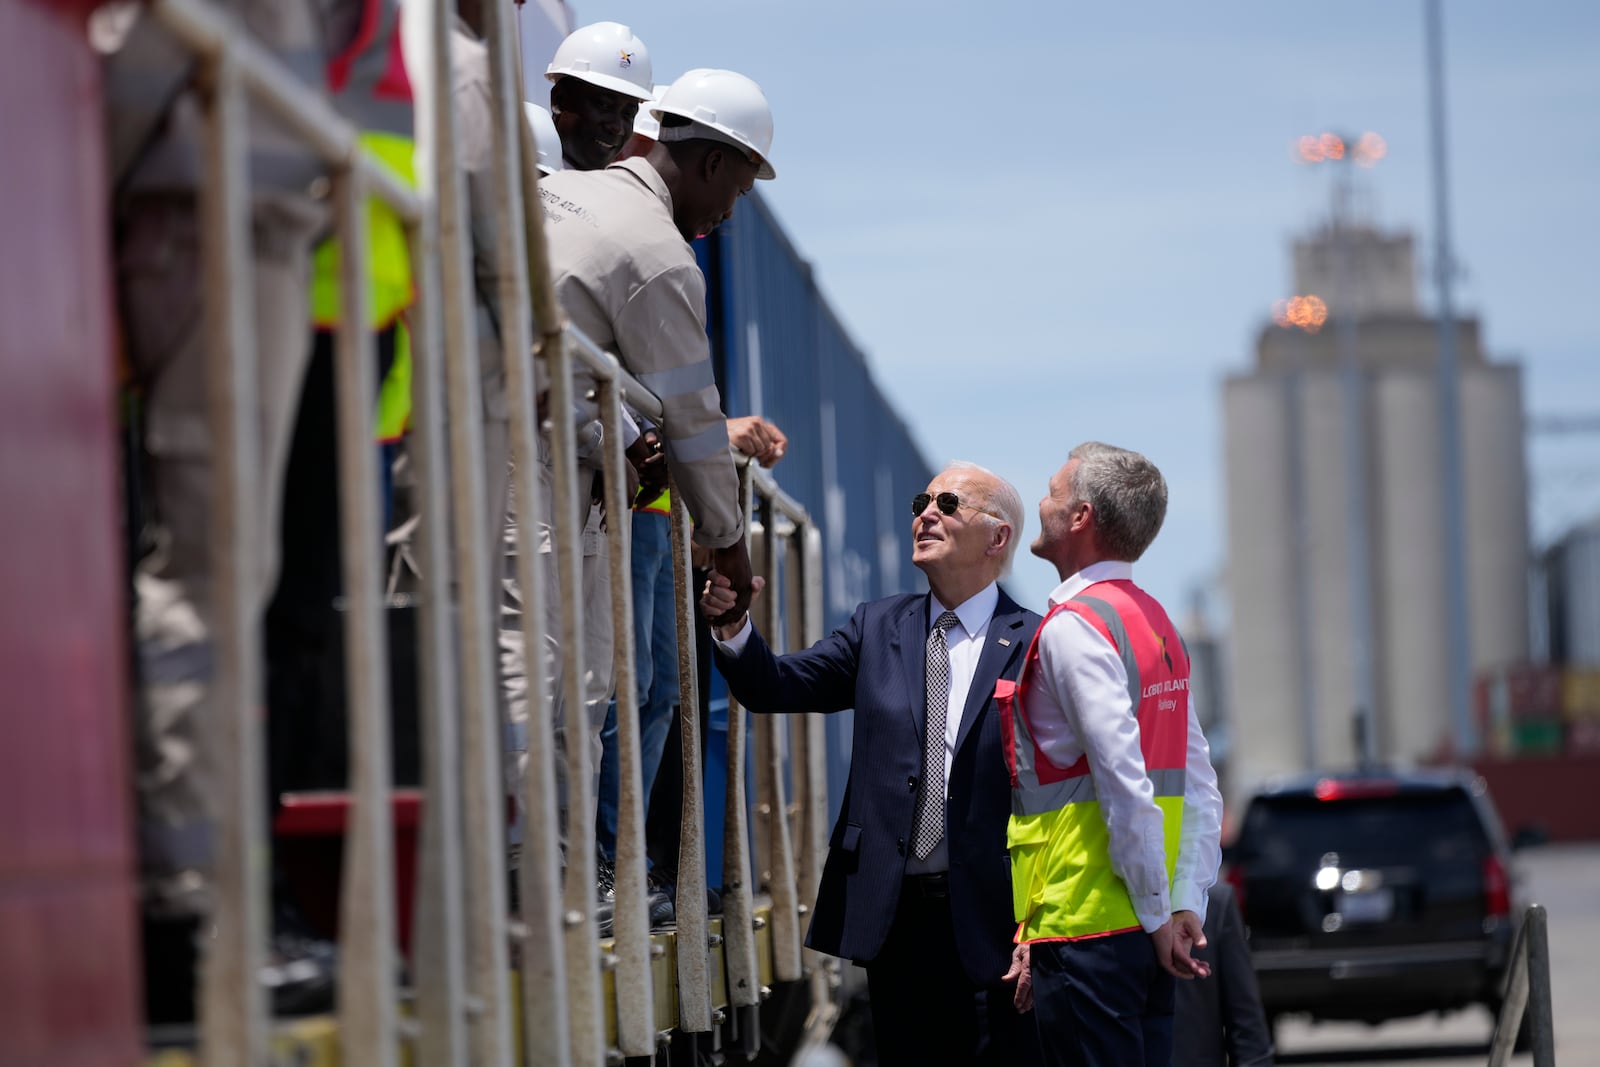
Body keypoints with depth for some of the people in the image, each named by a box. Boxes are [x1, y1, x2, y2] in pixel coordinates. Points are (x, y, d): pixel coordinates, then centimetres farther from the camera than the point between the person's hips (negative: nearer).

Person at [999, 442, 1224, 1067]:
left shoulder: (1073, 627, -12)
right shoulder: (1155, 623, 16)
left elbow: (1125, 785, -20)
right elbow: (1201, 787, 13)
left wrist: (1157, 916, -13)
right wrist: (1186, 906, 7)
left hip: (1085, 927, -9)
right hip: (1146, 924, 9)